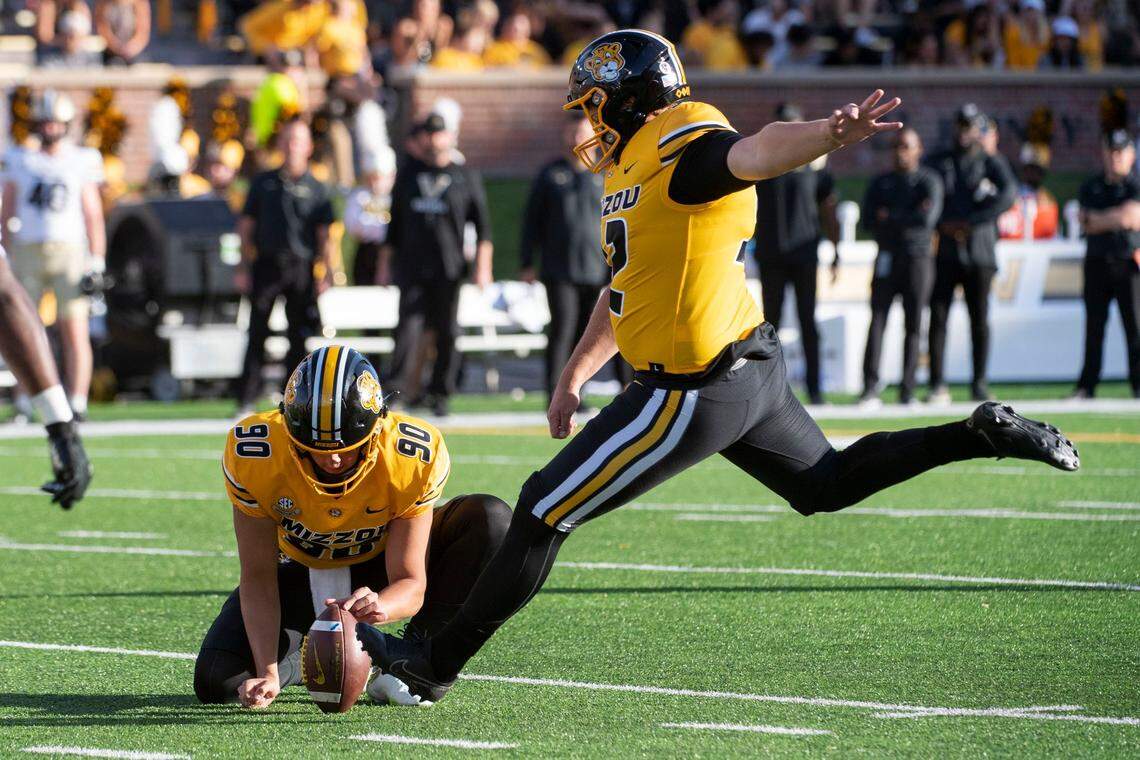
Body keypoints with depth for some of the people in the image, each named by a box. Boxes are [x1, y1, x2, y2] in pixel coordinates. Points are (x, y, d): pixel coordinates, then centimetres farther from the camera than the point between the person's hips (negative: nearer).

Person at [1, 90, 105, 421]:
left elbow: (93, 216, 8)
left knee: (75, 332, -6)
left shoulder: (82, 162, 7)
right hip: (27, 253, 1)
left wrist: (96, 263, 0)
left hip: (68, 252, -1)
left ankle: (77, 405, -6)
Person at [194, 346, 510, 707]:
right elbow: (258, 579, -23)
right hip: (300, 570, 0)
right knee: (217, 680, -20)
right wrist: (267, 672, -34)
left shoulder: (414, 457, -32)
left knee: (492, 520, -27)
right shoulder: (254, 455, -31)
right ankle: (310, 655, 11)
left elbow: (411, 583, -29)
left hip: (381, 573, 0)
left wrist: (381, 606, -53)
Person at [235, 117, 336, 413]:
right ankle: (245, 400, -4)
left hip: (301, 269, 0)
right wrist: (243, 269, 3)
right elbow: (246, 227, 11)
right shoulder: (263, 183, 12)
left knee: (299, 337, 1)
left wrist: (325, 275, -5)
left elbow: (324, 236, 4)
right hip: (266, 264, 1)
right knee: (257, 334, -4)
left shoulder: (316, 189, 8)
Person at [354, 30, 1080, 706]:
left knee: (544, 512, -3)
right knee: (825, 484, 27)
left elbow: (756, 151, -39)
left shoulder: (686, 147, -17)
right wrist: (572, 378, 29)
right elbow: (626, 290, 25)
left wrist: (831, 133, -60)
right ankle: (981, 434, 19)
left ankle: (438, 662, 6)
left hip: (695, 392, -10)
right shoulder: (636, 168, 14)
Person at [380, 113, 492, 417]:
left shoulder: (466, 177, 6)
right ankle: (395, 389, -14)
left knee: (447, 332, 2)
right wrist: (385, 264, 15)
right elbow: (395, 221, 18)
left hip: (449, 268, -1)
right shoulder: (408, 174, 13)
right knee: (408, 327, -11)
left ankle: (440, 393, 10)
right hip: (411, 264, 1)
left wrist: (482, 266, -5)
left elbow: (482, 225, 5)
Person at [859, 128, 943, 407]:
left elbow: (928, 218, -13)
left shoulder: (929, 182, 4)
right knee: (877, 321, -11)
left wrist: (890, 218, -6)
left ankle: (907, 390, 1)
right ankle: (871, 387, -17)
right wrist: (909, 220, -8)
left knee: (913, 326, -1)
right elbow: (868, 221, 1)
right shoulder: (880, 183, 14)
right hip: (886, 259, 2)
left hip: (918, 258, -2)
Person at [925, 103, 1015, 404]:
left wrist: (970, 223, -17)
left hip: (980, 252, -1)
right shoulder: (938, 162, 13)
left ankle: (980, 383, 10)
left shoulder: (992, 163, 5)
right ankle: (937, 385, -8)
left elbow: (1008, 195, -12)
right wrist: (944, 224, -10)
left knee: (980, 319, 2)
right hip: (946, 252, 1)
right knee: (937, 316, -7)